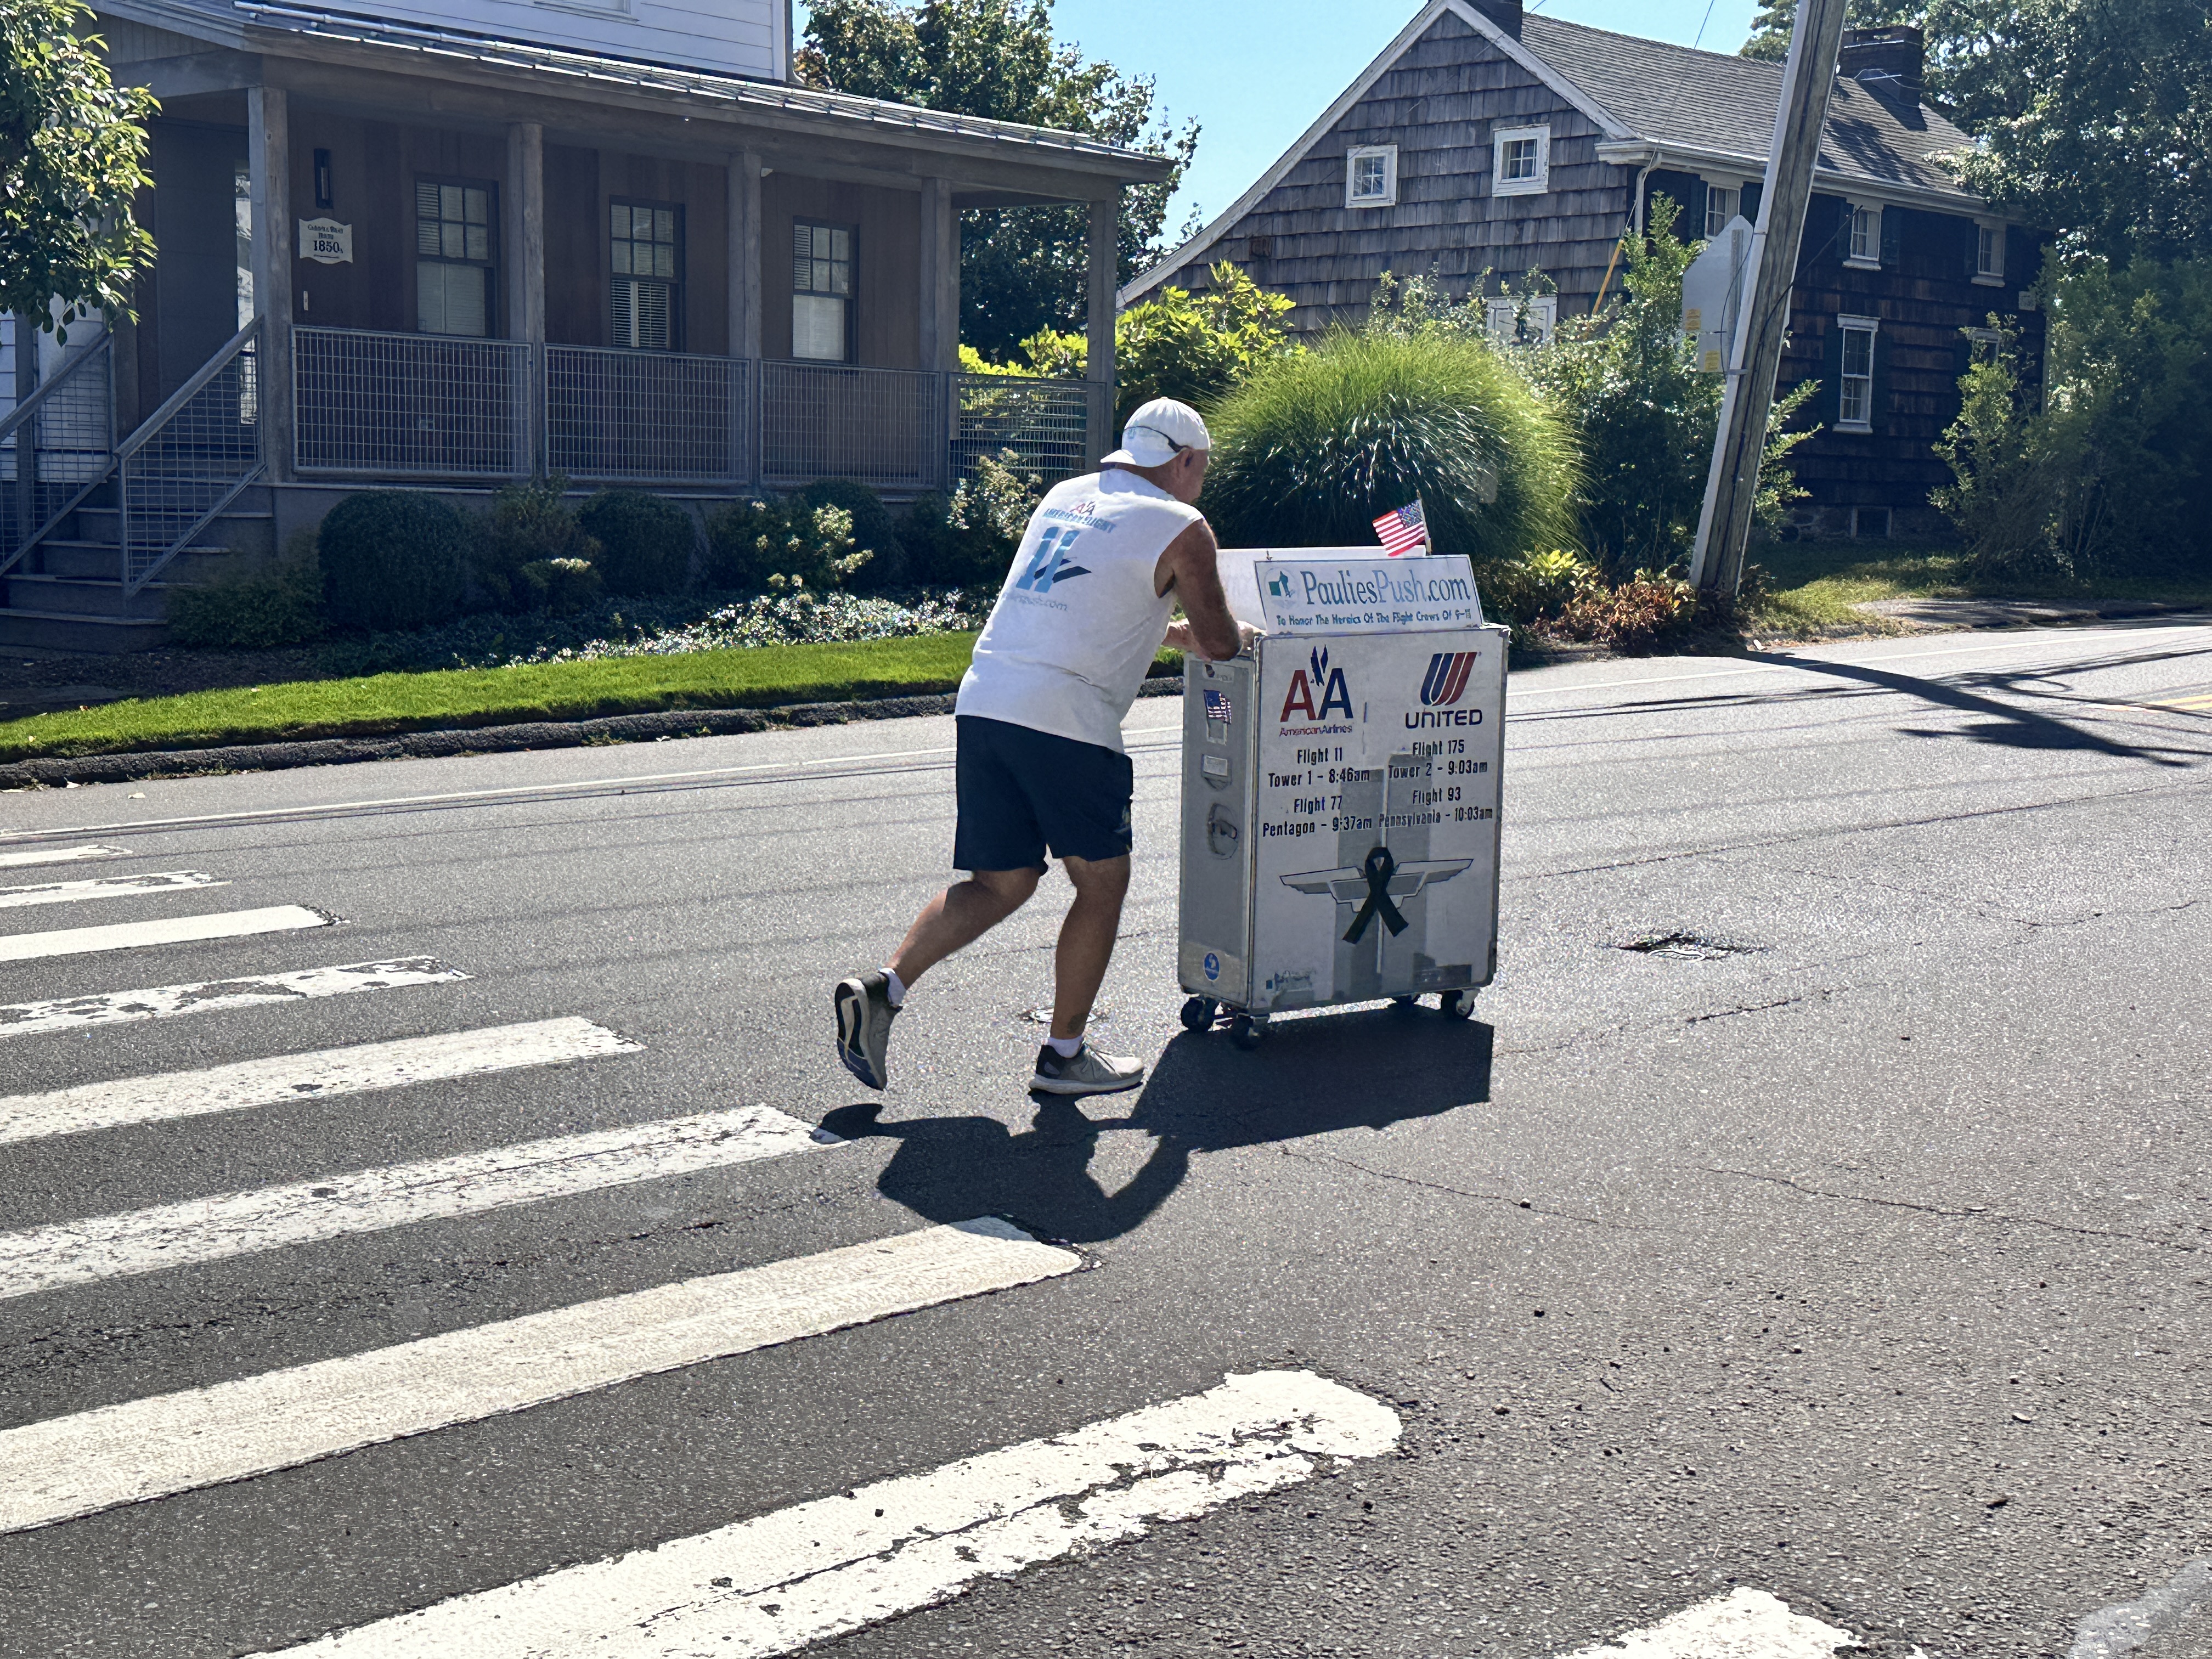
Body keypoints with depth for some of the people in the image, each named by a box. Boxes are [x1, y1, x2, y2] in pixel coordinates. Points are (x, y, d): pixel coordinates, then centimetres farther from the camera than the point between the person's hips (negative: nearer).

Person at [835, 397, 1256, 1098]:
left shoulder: (1064, 496, 22)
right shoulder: (1180, 528, 2)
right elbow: (1219, 644, 8)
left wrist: (1161, 627, 42)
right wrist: (1238, 633, 30)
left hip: (983, 700, 7)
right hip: (1064, 718, -6)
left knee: (999, 884, 14)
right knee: (1101, 881, 10)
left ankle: (884, 987, -2)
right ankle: (1064, 1053, 14)